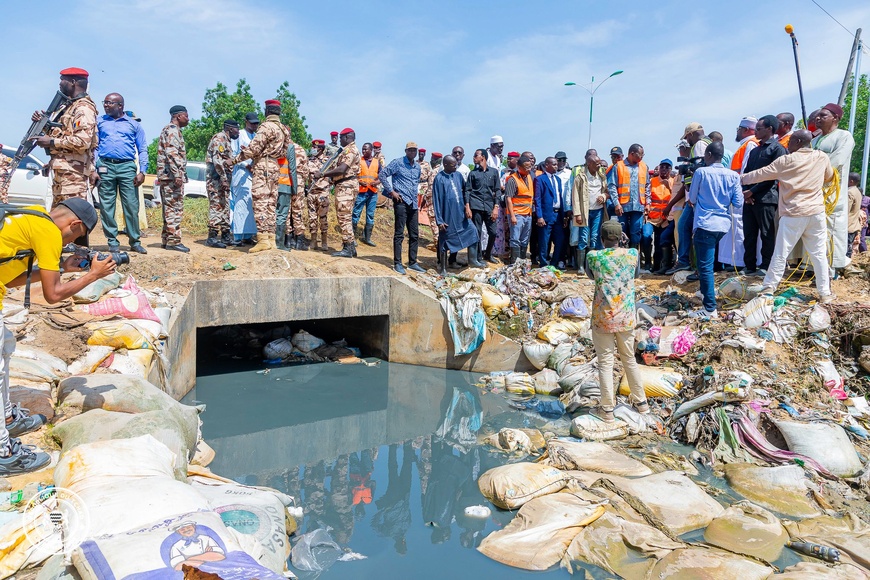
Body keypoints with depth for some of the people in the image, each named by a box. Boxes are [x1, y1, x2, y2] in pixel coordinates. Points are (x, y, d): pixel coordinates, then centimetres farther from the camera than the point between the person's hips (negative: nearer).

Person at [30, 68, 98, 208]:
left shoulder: (84, 108, -10)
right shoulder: (70, 105, 21)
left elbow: (83, 141, -23)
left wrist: (51, 142, -14)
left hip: (73, 171, -11)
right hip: (61, 168, 11)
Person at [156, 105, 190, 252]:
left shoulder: (167, 130, 24)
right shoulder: (173, 130, -8)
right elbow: (172, 153, -21)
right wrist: (177, 174, -26)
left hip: (166, 176, 11)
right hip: (172, 175, -11)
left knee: (169, 208, 12)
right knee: (175, 208, -10)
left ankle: (166, 239, 16)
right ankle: (173, 241, -10)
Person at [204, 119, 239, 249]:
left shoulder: (227, 140, 22)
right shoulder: (220, 138, -9)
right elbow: (217, 159, -20)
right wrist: (223, 178, -24)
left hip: (223, 179, 10)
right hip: (216, 178, -10)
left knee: (225, 207, 11)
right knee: (216, 206, -12)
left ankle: (225, 235, 17)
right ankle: (212, 237, -13)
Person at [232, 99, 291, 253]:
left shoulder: (266, 126, -10)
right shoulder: (284, 130, 15)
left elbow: (254, 148, -16)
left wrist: (236, 159, -7)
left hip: (263, 168, -8)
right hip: (275, 169, 8)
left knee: (260, 204, -10)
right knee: (271, 205, 9)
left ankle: (263, 239, -15)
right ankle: (271, 239, 8)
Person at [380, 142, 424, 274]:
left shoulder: (418, 166, 16)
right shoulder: (397, 163, -4)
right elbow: (382, 174, -8)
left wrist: (415, 193, 16)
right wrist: (391, 191, -11)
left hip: (413, 203, 7)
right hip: (401, 201, -7)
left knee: (415, 235, 9)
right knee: (399, 233, -5)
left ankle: (412, 262, 17)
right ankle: (397, 263, 0)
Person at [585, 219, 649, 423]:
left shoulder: (593, 256, -9)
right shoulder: (633, 253, -3)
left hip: (603, 317, -3)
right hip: (626, 316, 3)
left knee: (605, 362, 6)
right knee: (629, 358, 20)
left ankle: (607, 409, 13)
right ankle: (641, 401, 32)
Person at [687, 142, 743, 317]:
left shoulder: (701, 172, -7)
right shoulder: (733, 175, 3)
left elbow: (692, 199, 2)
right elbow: (738, 204, 3)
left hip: (705, 224, -6)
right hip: (724, 224, 6)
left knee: (705, 266, -6)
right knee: (709, 259, 27)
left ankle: (710, 309, -9)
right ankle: (706, 291, 40)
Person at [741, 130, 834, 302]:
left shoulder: (786, 160, -5)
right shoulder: (822, 157, 6)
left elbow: (761, 174, 2)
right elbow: (828, 177, 24)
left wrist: (741, 178, 16)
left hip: (793, 213, -3)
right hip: (817, 212, 3)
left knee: (781, 253, 4)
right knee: (819, 254, 7)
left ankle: (769, 287, 9)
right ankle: (825, 293, 11)